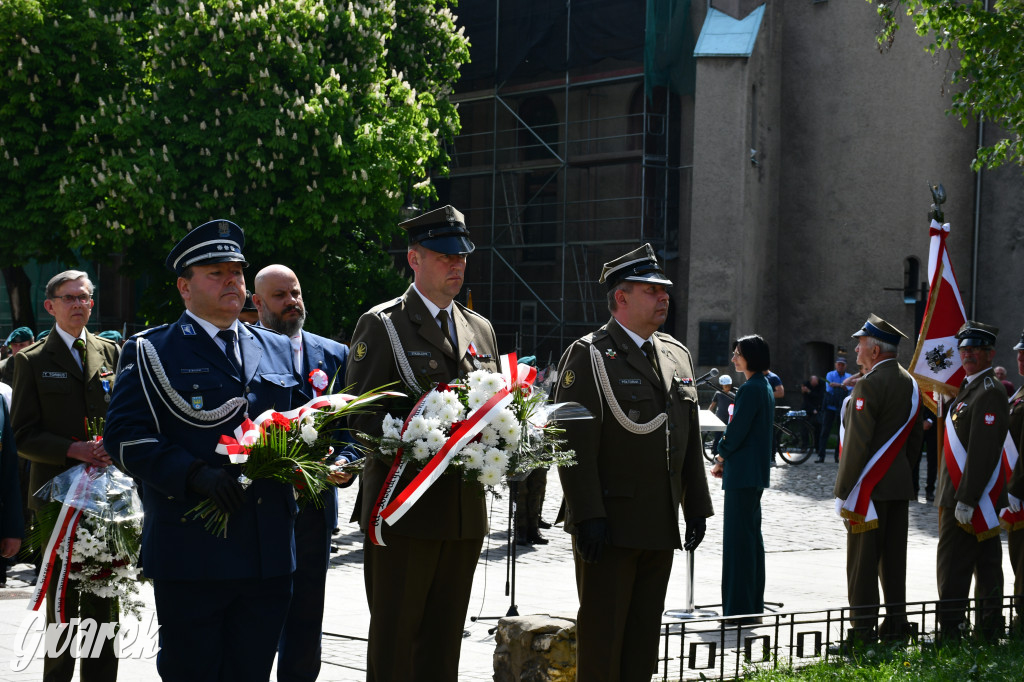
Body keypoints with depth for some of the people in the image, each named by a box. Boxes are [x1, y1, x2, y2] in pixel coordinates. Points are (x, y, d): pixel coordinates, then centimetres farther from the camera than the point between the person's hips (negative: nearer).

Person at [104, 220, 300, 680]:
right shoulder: (150, 352, 2)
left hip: (269, 552, 4)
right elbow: (125, 436, -8)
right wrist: (194, 474, -21)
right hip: (190, 552, -4)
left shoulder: (277, 349, 17)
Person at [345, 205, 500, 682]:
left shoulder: (480, 329, 16)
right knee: (393, 642, 0)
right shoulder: (381, 325, -3)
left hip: (465, 513, 5)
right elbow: (363, 419, -9)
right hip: (403, 512, -5)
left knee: (444, 643, 10)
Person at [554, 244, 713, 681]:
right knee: (602, 633, -1)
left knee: (644, 633, 12)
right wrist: (588, 515, -19)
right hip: (609, 525, -7)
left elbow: (691, 440, 18)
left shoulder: (677, 356, 14)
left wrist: (696, 506, 13)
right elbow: (575, 444, -14)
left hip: (661, 527, 7)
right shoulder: (588, 356, -8)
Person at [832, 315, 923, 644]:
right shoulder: (909, 383, 11)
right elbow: (915, 440, 16)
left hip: (870, 488, -8)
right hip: (900, 486, 8)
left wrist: (843, 488, -13)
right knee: (894, 555, 12)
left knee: (863, 557, -3)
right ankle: (896, 623, 17)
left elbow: (857, 442, -18)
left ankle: (863, 628, 0)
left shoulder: (869, 385, -15)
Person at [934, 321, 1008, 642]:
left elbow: (983, 452, -22)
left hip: (969, 496, -10)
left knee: (953, 566, -8)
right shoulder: (970, 388, 17)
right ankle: (989, 629, 20)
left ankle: (949, 632, -5)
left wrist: (966, 500, -24)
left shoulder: (990, 392, -16)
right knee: (986, 564, 14)